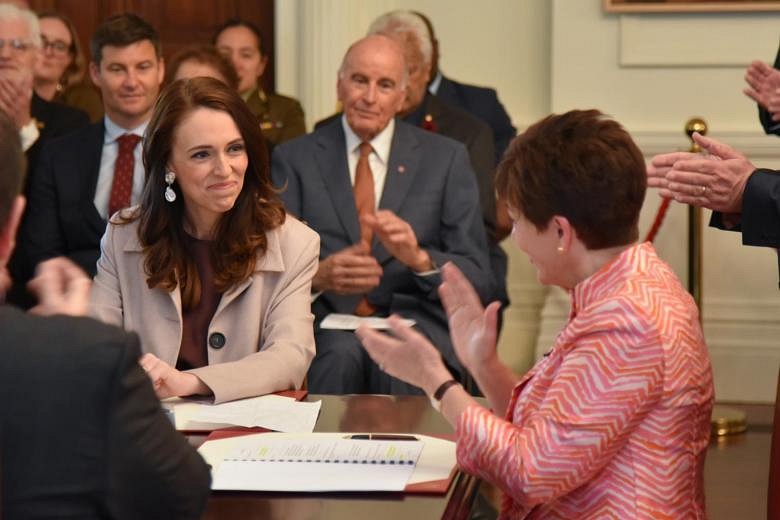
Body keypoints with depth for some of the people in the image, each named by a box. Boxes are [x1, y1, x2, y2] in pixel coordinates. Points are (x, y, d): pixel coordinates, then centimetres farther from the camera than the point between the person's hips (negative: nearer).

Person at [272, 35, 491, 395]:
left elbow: (477, 280, 5)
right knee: (340, 356, -35)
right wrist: (318, 276, -20)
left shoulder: (446, 159, 11)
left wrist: (420, 259, -16)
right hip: (325, 321, 0)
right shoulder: (294, 159, 11)